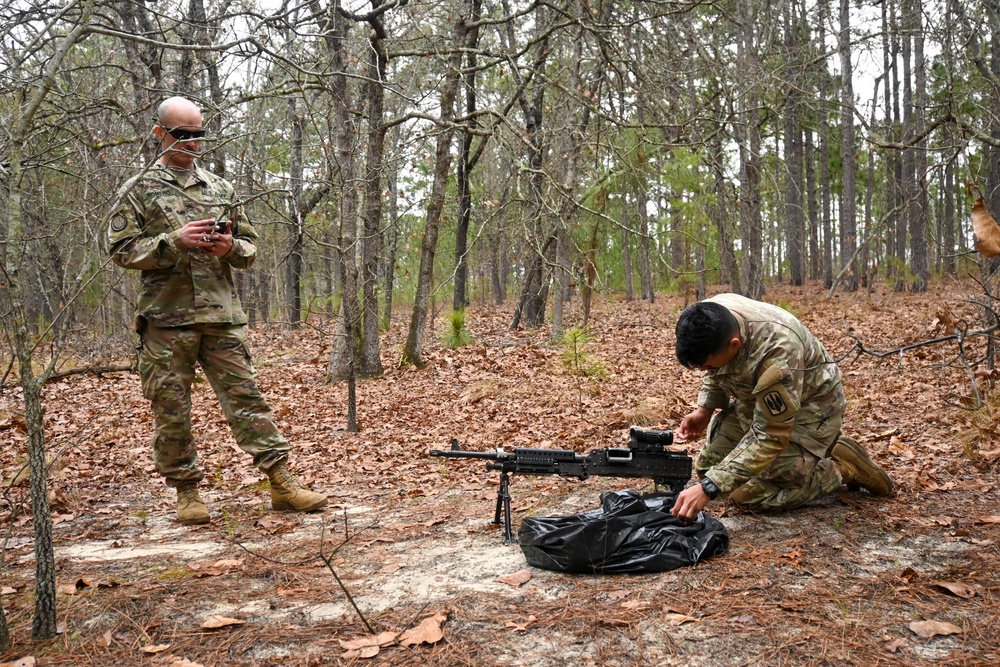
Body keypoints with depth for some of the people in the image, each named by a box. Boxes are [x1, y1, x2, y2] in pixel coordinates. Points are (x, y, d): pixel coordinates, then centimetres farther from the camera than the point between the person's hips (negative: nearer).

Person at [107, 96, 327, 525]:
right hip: (166, 317, -2)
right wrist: (174, 240, -15)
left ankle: (281, 483, 2)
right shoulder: (139, 191, 6)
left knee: (246, 396, 0)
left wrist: (229, 247, -6)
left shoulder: (221, 188, 16)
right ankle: (186, 492, 17)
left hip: (222, 316, 2)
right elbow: (122, 250, -2)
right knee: (171, 408, 4)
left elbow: (250, 248, 17)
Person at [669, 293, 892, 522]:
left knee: (751, 494, -15)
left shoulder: (776, 352, -40)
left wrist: (708, 487, -39)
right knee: (708, 469, 4)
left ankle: (842, 467, 5)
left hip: (808, 406, -7)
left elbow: (769, 436, -36)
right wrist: (704, 409, -11)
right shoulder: (710, 324, -19)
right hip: (753, 399, 7)